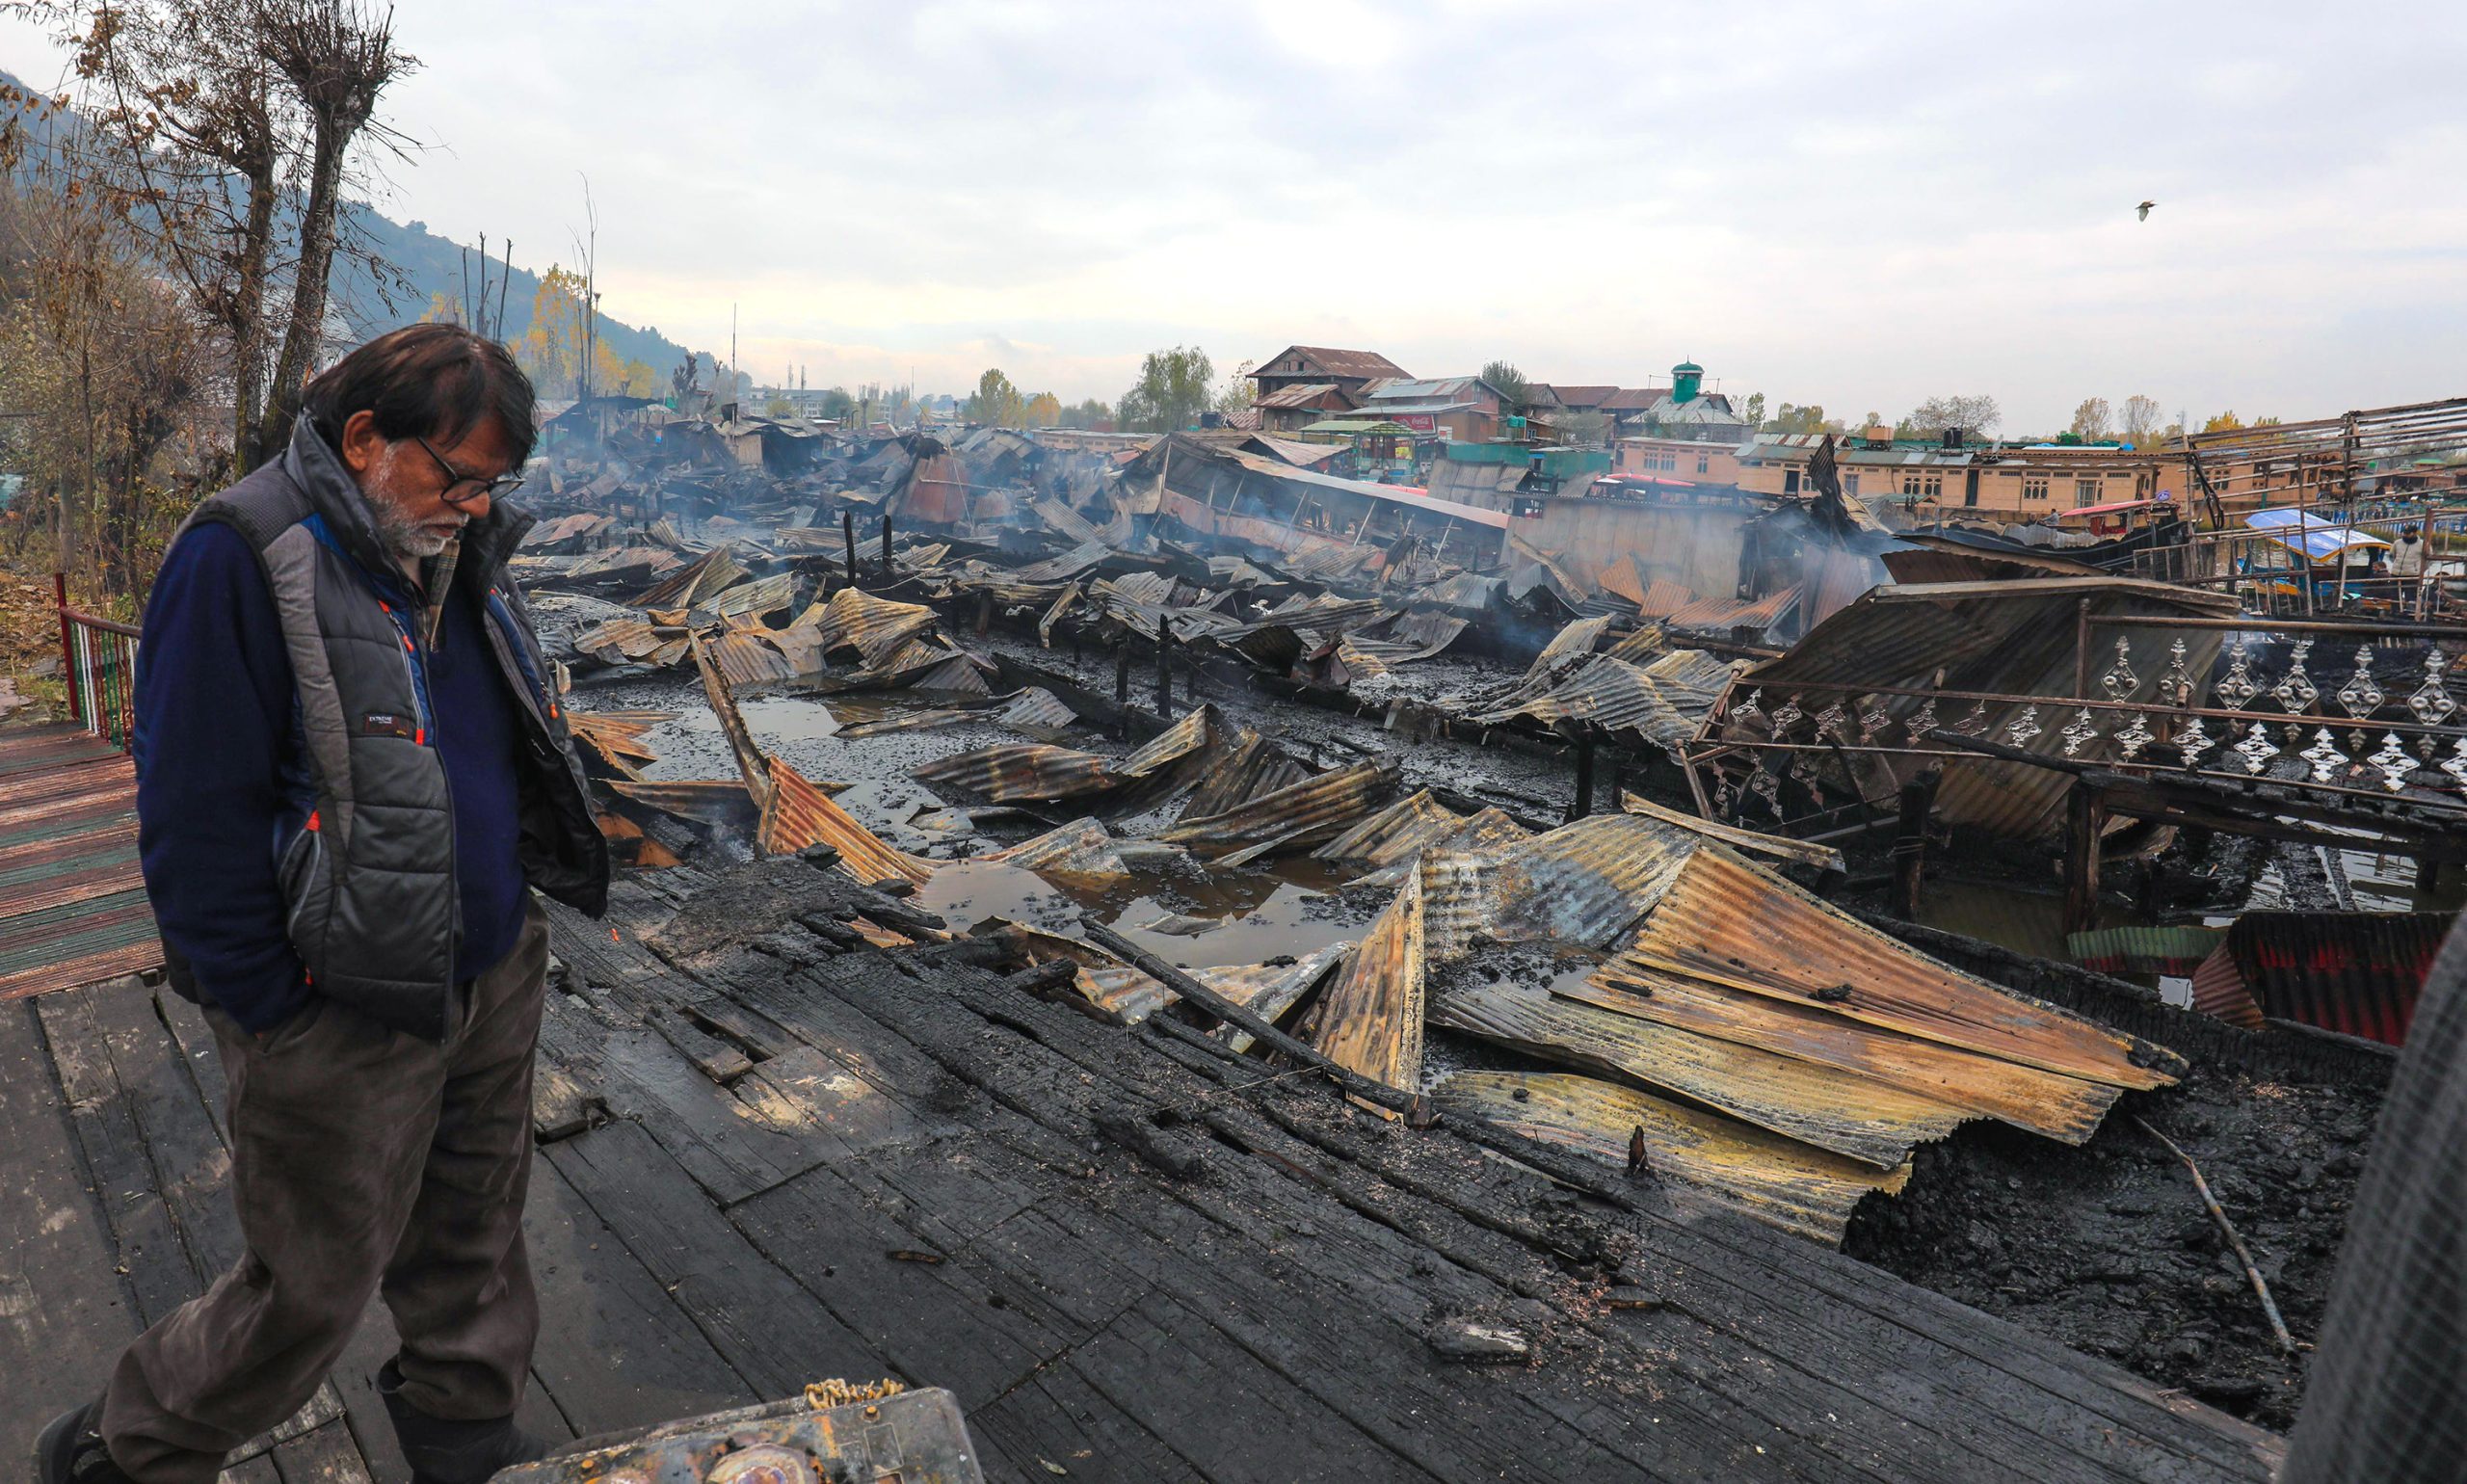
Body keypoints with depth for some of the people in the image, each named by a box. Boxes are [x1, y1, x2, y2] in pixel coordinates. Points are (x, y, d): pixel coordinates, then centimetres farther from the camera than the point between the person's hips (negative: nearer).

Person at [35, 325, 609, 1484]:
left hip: (491, 984, 7)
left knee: (472, 1242, 21)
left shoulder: (453, 551, 6)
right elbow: (194, 820, -18)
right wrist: (270, 1014, -15)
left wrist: (512, 923, 13)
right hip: (343, 1020, -7)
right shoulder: (244, 558, -17)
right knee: (314, 1291, 10)